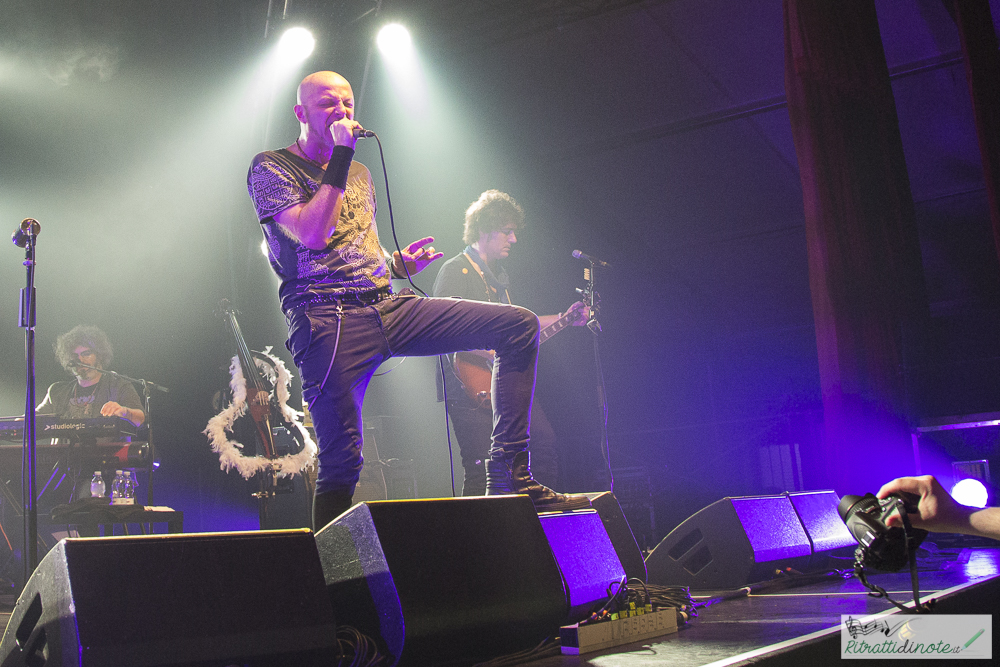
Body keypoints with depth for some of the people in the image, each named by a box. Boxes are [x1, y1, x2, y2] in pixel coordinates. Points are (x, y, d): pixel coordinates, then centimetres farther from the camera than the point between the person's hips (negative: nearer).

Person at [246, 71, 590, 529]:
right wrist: (340, 156, -10)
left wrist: (398, 263, 11)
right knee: (341, 461, -14)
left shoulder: (359, 173, 25)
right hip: (328, 319, -6)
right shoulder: (270, 168, 3)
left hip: (389, 305, 7)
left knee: (520, 326, -5)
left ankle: (509, 477, -8)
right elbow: (310, 236, -13)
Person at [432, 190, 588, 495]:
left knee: (545, 440, 10)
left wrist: (564, 319, 22)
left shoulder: (498, 273, 19)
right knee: (482, 470, -13)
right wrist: (493, 353, -24)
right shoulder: (455, 271, -10)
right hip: (472, 390, -9)